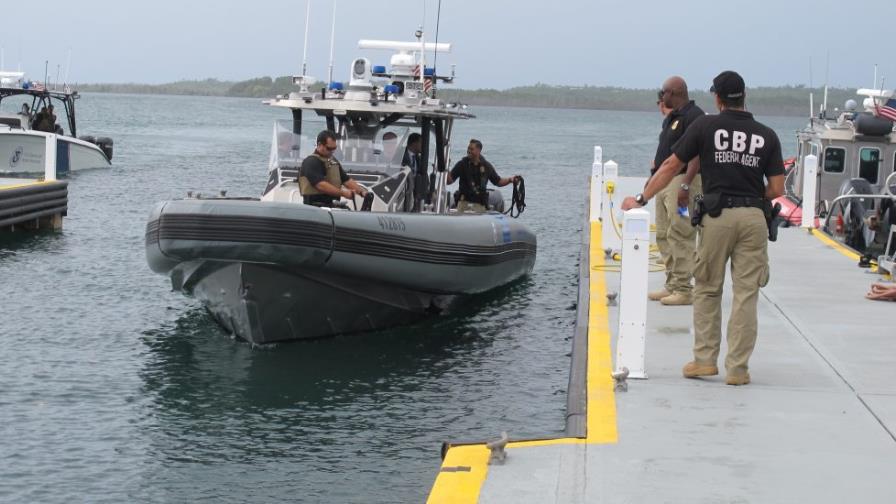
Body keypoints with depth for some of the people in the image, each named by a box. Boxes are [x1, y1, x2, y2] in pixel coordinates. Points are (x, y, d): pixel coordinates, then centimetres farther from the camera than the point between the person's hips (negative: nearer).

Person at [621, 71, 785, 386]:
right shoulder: (766, 135, 8)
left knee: (707, 289, 13)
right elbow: (777, 189, 5)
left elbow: (671, 166, 5)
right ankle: (738, 368, 5)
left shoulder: (705, 126, 3)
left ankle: (705, 359, 13)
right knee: (746, 294, 4)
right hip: (753, 217, 1)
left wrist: (641, 200, 13)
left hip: (717, 215, -1)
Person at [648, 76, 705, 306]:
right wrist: (655, 176, 20)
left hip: (682, 180, -10)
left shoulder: (694, 116, -13)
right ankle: (671, 285, 17)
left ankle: (683, 289, -9)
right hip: (665, 181, 10)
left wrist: (686, 185, -25)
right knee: (664, 236, 11)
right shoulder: (671, 118, 18)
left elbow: (697, 153, -21)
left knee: (680, 236, -11)